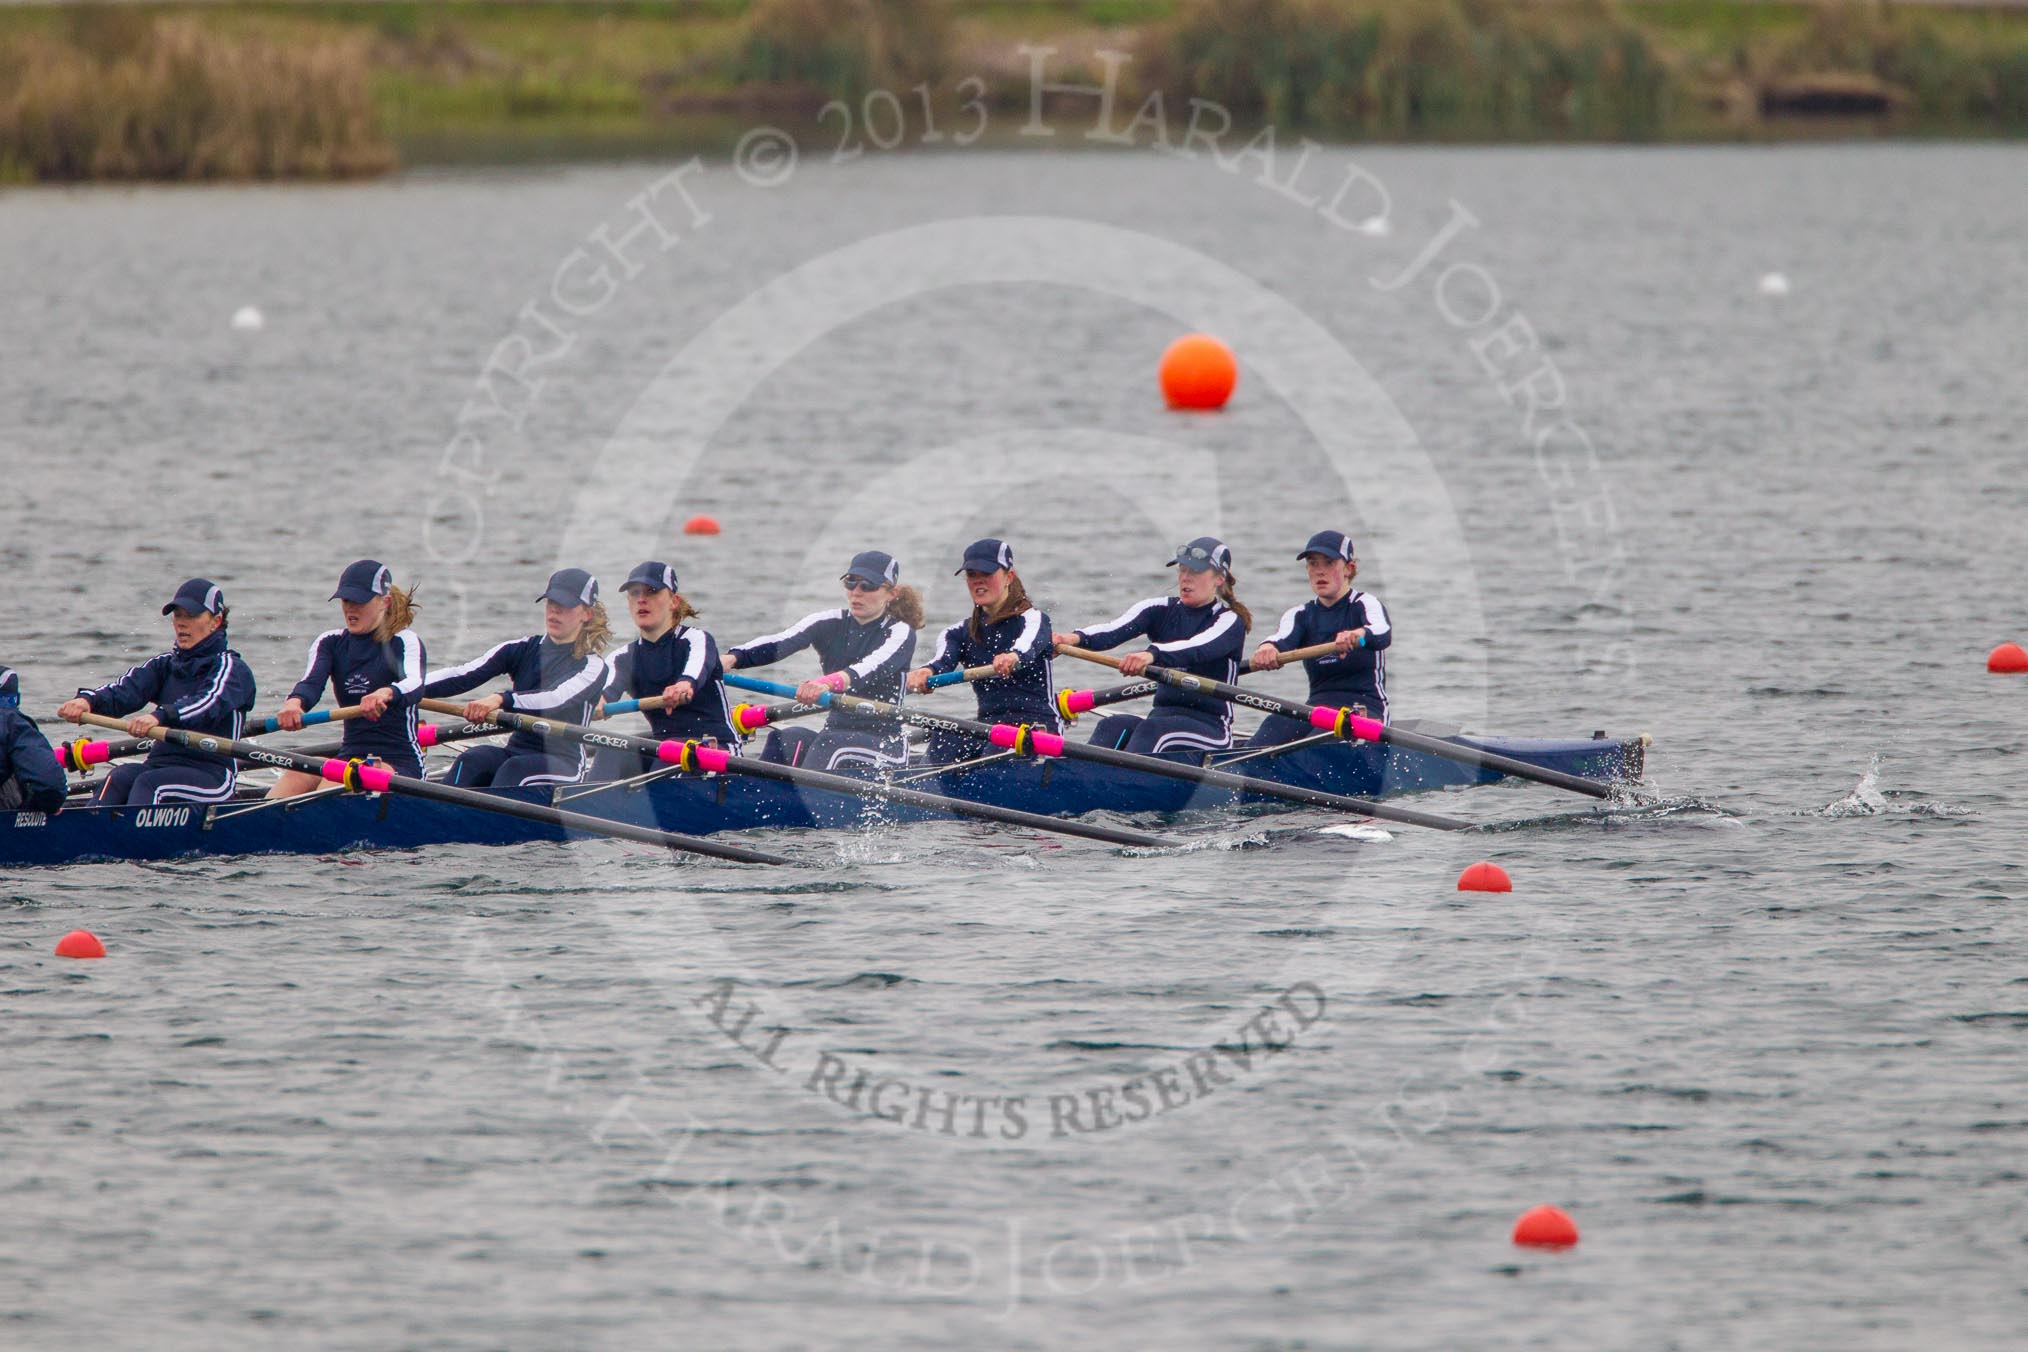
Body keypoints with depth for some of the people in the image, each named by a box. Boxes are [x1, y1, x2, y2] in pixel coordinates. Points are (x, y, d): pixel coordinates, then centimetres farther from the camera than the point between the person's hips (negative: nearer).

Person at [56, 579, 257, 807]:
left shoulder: (232, 668, -2)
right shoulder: (165, 664, 17)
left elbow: (210, 704, -23)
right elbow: (126, 689, -1)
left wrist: (160, 717, -42)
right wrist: (88, 700, -24)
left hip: (212, 776, -5)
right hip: (161, 763, 5)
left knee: (149, 784, -32)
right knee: (119, 779, -25)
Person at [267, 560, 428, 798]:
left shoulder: (404, 642, -3)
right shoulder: (331, 642, 11)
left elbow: (415, 685, -25)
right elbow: (311, 683, -9)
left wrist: (386, 694, -50)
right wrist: (294, 702, -35)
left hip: (400, 765, -4)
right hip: (350, 757, 4)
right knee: (298, 774, -27)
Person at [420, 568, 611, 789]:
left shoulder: (592, 666, -3)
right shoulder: (522, 650, 9)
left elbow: (556, 699, -23)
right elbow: (463, 676, -3)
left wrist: (501, 700, -40)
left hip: (563, 764, -4)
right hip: (516, 752, 4)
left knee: (516, 768, -34)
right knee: (472, 761, -26)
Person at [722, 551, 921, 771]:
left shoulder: (900, 633, -3)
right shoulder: (830, 624, 8)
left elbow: (876, 667, -26)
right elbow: (780, 642, -10)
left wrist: (830, 682, -47)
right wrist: (732, 658, -31)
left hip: (885, 745, -4)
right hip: (835, 734, 4)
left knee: (830, 746, -34)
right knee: (785, 740, -26)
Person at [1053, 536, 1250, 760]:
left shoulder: (1230, 622, -4)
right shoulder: (1162, 610, 11)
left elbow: (1199, 649, -26)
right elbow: (1118, 628, -9)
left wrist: (1152, 654, -47)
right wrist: (1078, 638, -32)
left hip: (1210, 727, -4)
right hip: (1162, 715, 4)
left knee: (1153, 730, -34)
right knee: (1112, 728, -25)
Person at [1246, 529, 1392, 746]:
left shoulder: (1365, 605, 1)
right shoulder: (1300, 615, 15)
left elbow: (1383, 633, -23)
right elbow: (1284, 638, -9)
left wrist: (1358, 635, -49)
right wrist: (1267, 648, -36)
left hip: (1366, 710, -4)